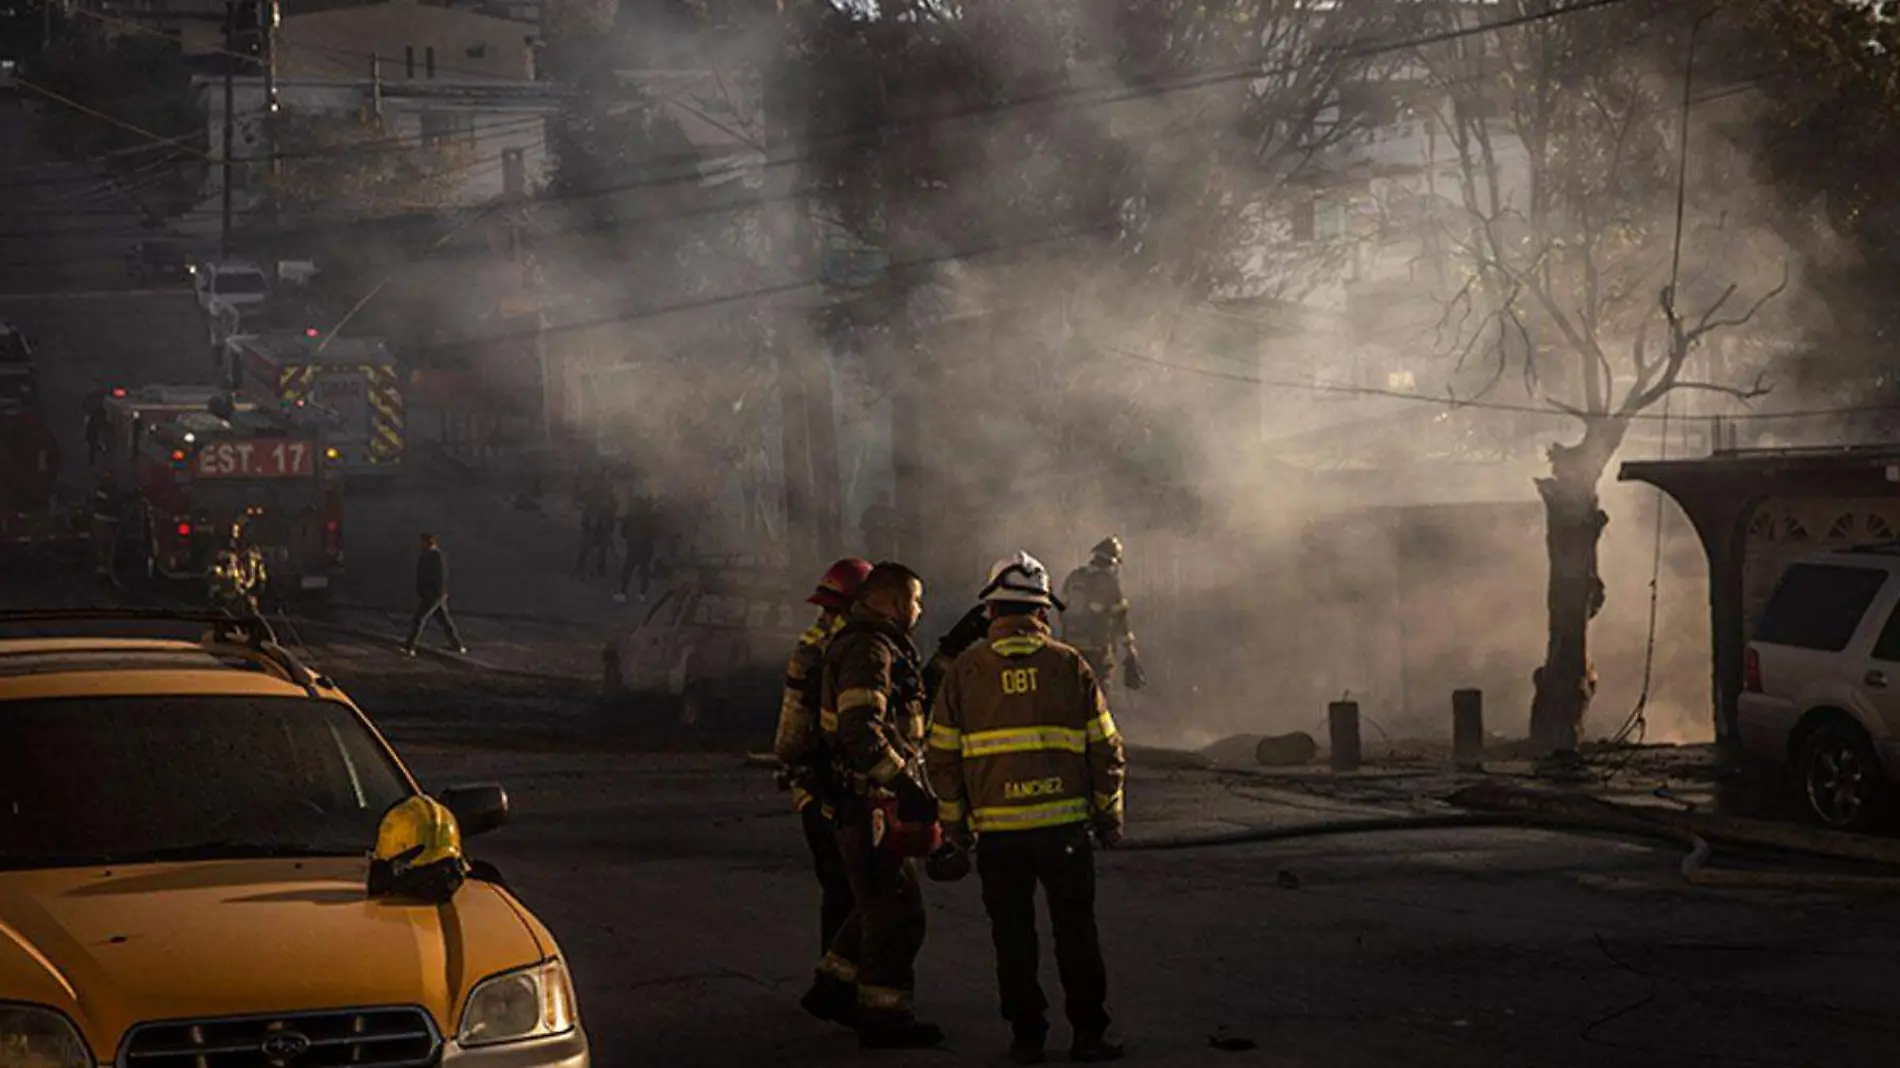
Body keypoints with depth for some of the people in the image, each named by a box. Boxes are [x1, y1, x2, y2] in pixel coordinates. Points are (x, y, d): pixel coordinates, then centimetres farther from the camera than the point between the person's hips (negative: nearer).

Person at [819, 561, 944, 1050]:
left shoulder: (882, 648, 17)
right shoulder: (868, 652, -18)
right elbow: (862, 734, -29)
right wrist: (908, 788, -30)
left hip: (868, 802, 11)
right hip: (865, 802, -11)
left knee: (879, 903, 22)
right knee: (897, 909, -7)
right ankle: (886, 1015, -2)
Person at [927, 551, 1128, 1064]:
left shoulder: (966, 670, 1)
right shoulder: (1069, 664, 0)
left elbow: (942, 754, 4)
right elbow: (1105, 748, 2)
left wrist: (954, 821, 15)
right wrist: (1109, 814, 13)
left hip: (997, 830, 0)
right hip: (1065, 824, 0)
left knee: (1013, 935, 9)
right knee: (1076, 931, 8)